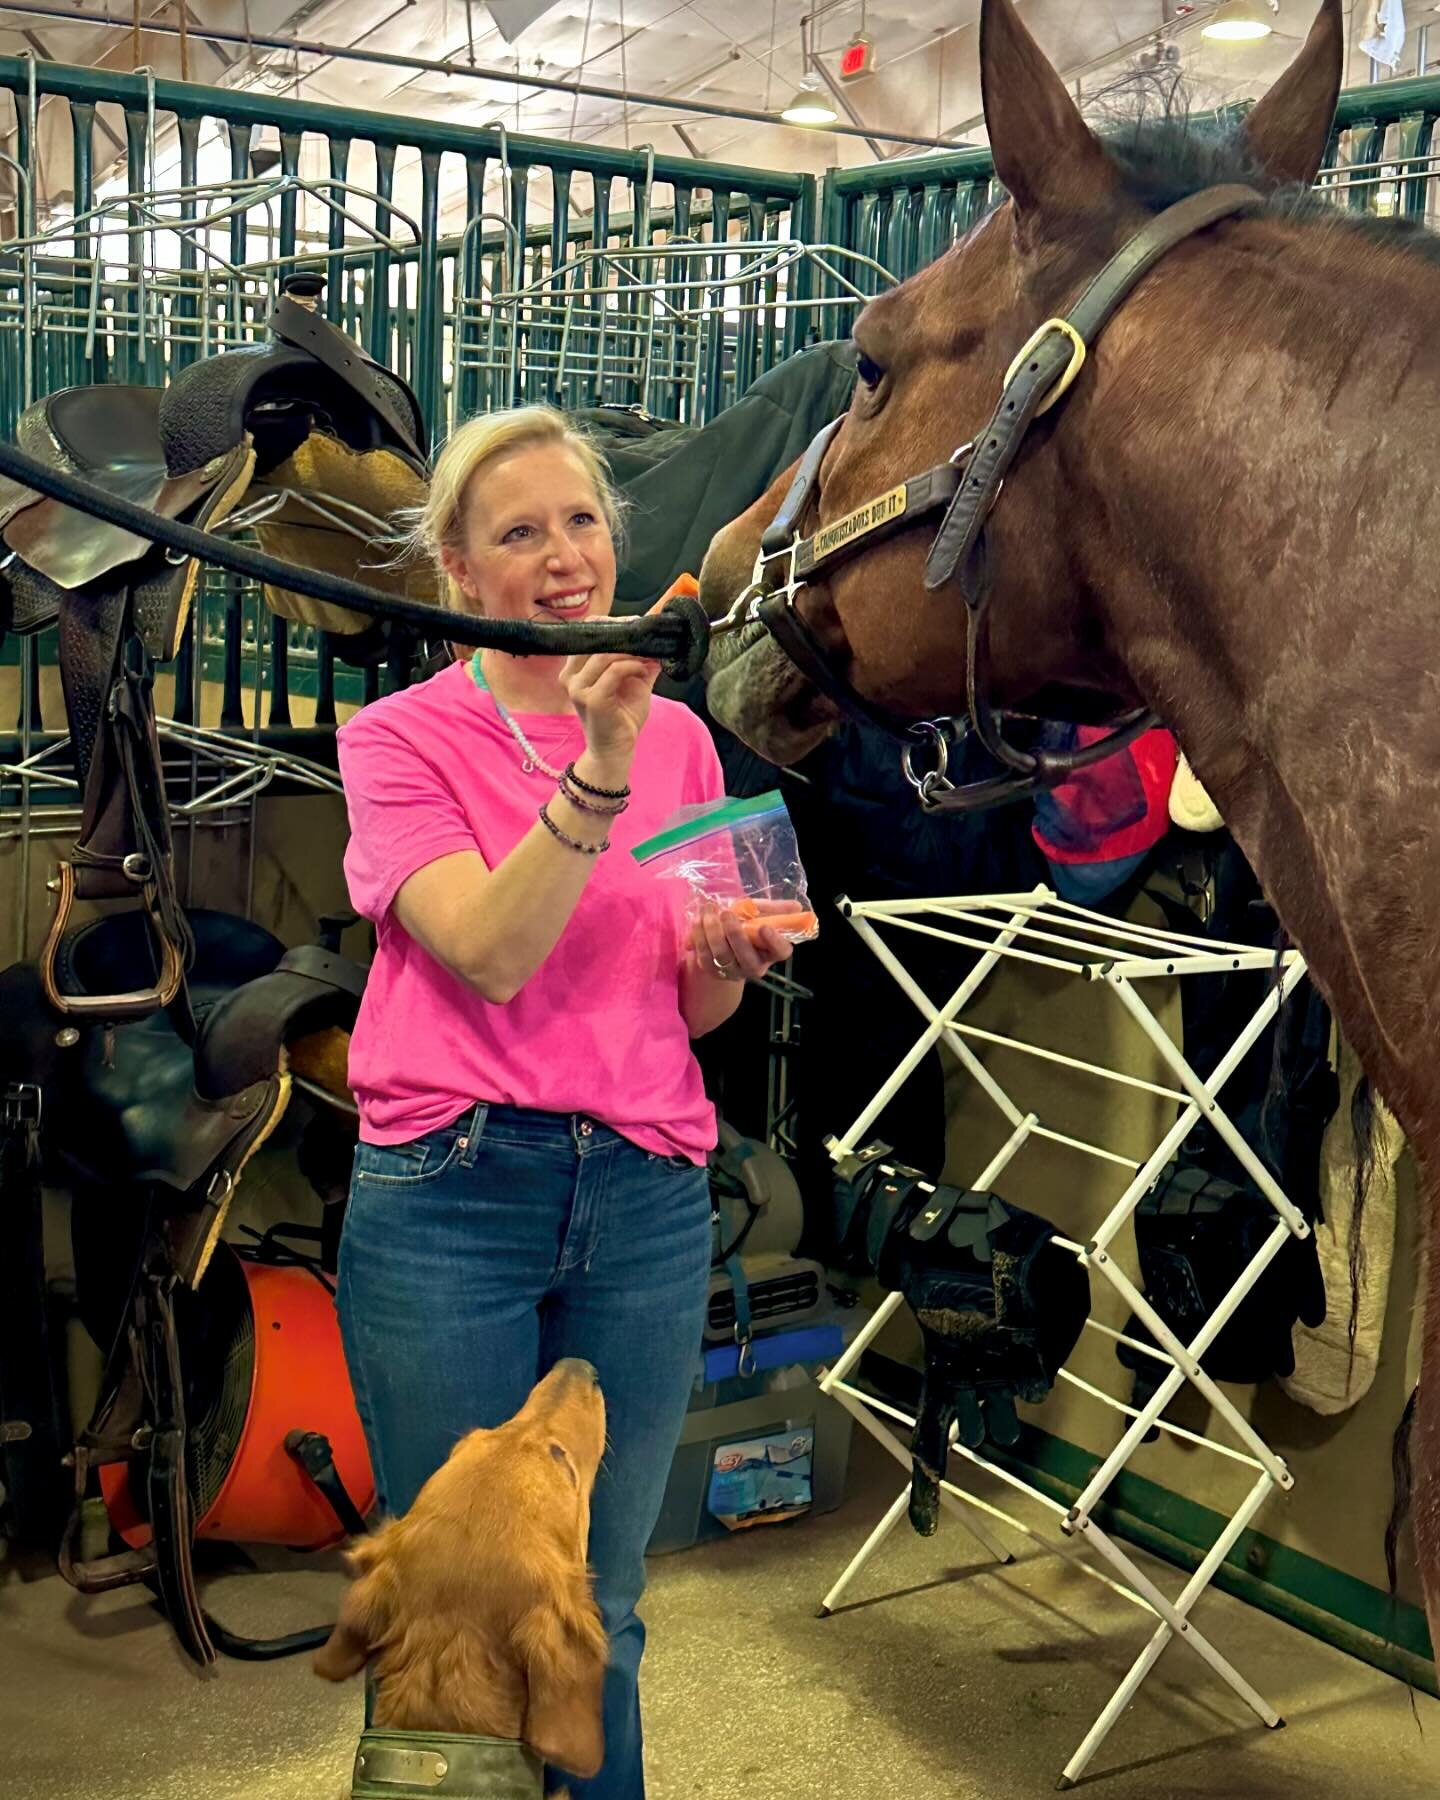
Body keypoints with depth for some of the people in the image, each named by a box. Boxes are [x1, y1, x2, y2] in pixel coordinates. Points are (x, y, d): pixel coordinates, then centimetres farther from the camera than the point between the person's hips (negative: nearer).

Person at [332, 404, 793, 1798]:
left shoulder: (679, 738, 9)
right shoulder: (400, 738, -1)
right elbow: (489, 952, -16)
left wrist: (732, 961, -8)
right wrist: (596, 773, -24)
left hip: (646, 1200, 3)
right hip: (449, 1196, -3)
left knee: (599, 1610, 15)